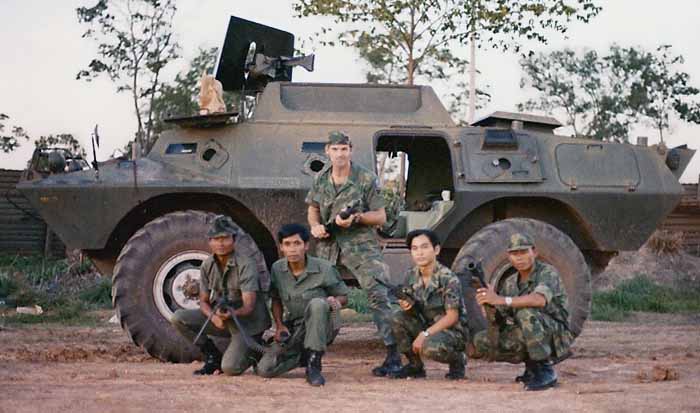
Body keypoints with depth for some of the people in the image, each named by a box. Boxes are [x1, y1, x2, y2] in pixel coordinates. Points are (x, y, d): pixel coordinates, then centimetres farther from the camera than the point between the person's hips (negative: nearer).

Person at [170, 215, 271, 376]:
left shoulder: (246, 265, -19)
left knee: (229, 368, -24)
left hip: (247, 322, -6)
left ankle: (254, 351, 10)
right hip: (219, 316, 6)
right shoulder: (207, 265, -1)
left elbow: (248, 306, -25)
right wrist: (214, 317, -23)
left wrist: (230, 314, -48)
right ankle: (213, 356, 2)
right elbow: (203, 301, 1)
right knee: (179, 318, -13)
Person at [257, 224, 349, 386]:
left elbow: (344, 296, -1)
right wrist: (279, 325, -3)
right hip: (294, 329, 4)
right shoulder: (277, 269, -3)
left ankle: (313, 364, -26)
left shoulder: (324, 269, -13)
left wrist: (335, 301, -24)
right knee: (264, 369, -15)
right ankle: (304, 356, 15)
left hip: (322, 328, -3)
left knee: (317, 303, -38)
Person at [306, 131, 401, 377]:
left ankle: (393, 355, -18)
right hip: (328, 246, 5)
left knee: (378, 294, -17)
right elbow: (313, 209, 23)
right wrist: (314, 225, 2)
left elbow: (381, 217, -3)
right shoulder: (320, 180, 8)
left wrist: (356, 218, -20)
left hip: (360, 246, -4)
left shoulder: (366, 179, -6)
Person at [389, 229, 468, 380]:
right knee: (398, 319, -16)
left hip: (453, 330, -6)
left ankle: (458, 360, -1)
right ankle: (415, 366, 1)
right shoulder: (411, 277, 0)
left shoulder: (448, 279, -18)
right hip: (428, 326, 6)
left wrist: (425, 334, -26)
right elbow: (415, 311, 7)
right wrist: (406, 306, -18)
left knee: (429, 347, -35)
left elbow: (452, 317, -20)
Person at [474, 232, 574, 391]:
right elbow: (498, 320, 7)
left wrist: (501, 300, -39)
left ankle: (545, 371, -21)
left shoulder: (547, 272, -12)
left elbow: (539, 299, -34)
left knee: (526, 313, -34)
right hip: (525, 340, 7)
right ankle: (532, 366, 7)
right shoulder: (510, 283, 9)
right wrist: (488, 304, -16)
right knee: (481, 340, -7)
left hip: (556, 336, -7)